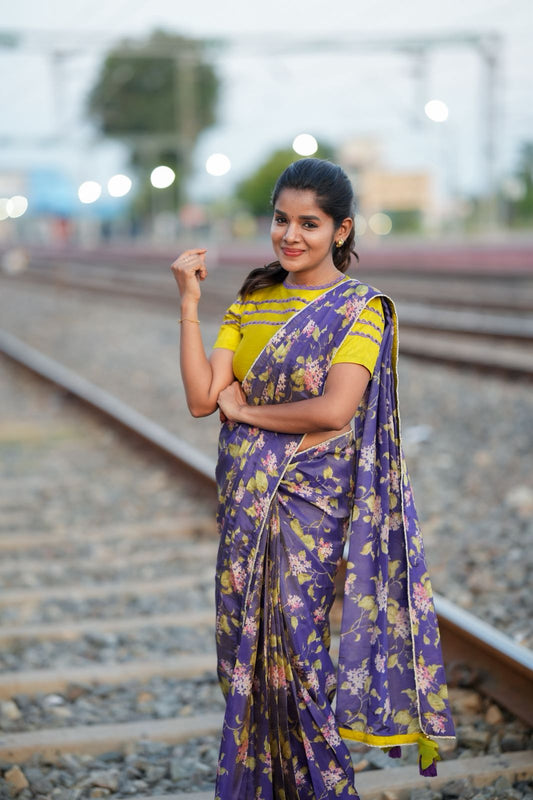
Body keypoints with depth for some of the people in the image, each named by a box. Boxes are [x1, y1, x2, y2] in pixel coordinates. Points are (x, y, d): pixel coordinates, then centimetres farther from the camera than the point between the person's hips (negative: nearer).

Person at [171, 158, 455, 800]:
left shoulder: (361, 310, -8)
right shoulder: (251, 303, 8)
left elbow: (334, 410, -22)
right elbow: (202, 397, -3)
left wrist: (244, 409, -11)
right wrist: (189, 303, -8)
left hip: (311, 502, -6)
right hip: (246, 499, 6)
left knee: (293, 640, -2)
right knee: (247, 639, 12)